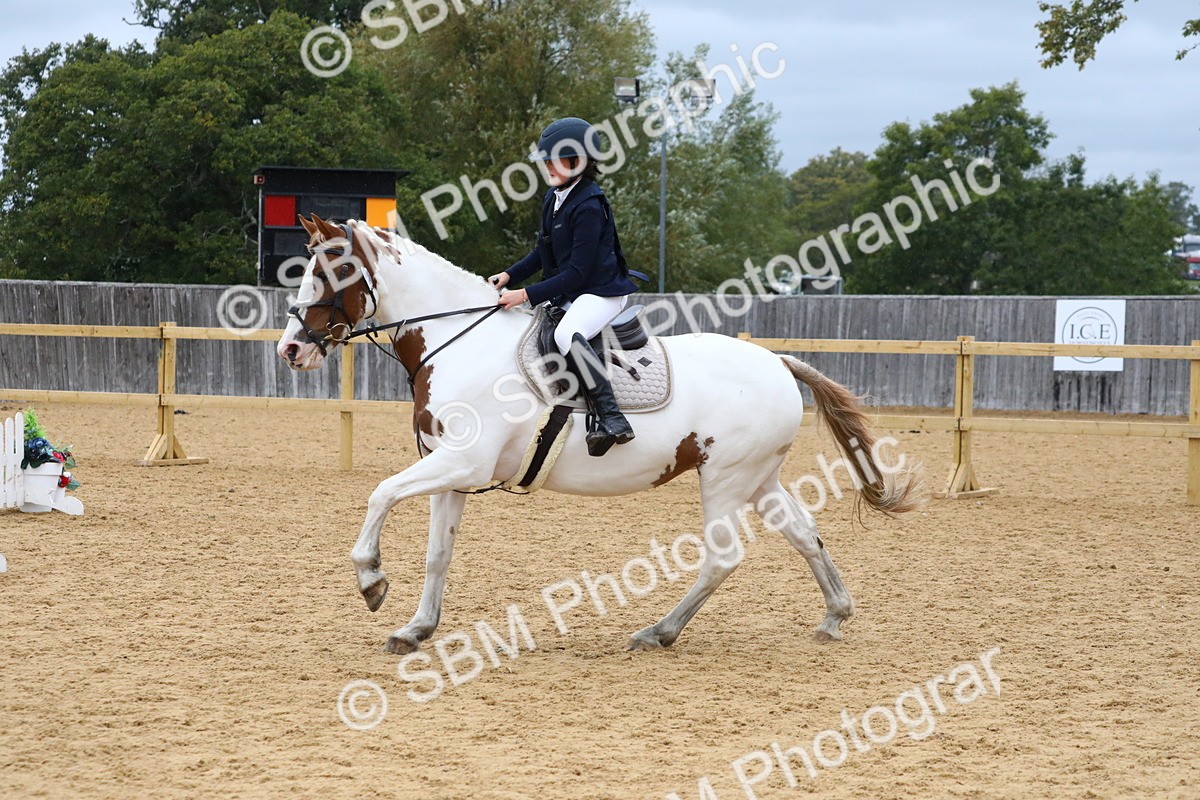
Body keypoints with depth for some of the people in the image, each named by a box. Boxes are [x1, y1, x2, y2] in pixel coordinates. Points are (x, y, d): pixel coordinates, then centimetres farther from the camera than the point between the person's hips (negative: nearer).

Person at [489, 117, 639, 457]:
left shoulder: (588, 206, -20)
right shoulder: (553, 198, 8)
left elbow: (577, 273, -22)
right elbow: (544, 252, 21)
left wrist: (527, 295, -25)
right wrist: (510, 275, 5)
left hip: (601, 292, -11)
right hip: (566, 295, 11)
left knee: (566, 334, -37)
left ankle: (611, 418, -41)